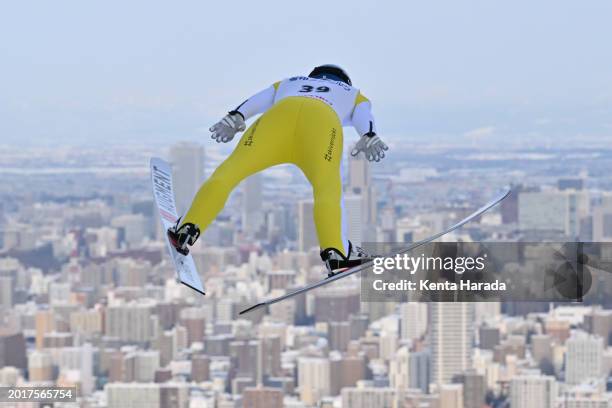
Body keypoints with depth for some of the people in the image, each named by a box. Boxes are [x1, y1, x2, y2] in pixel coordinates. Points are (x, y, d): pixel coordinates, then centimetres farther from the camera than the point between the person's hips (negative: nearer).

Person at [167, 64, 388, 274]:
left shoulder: (287, 84, 47)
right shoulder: (353, 94, 43)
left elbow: (258, 100, 26)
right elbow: (363, 116, 20)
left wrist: (235, 117, 9)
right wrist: (369, 137, 0)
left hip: (281, 112, 1)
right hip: (324, 119, -1)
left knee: (230, 171, -1)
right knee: (327, 187, -12)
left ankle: (187, 231, -16)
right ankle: (334, 252, -36)